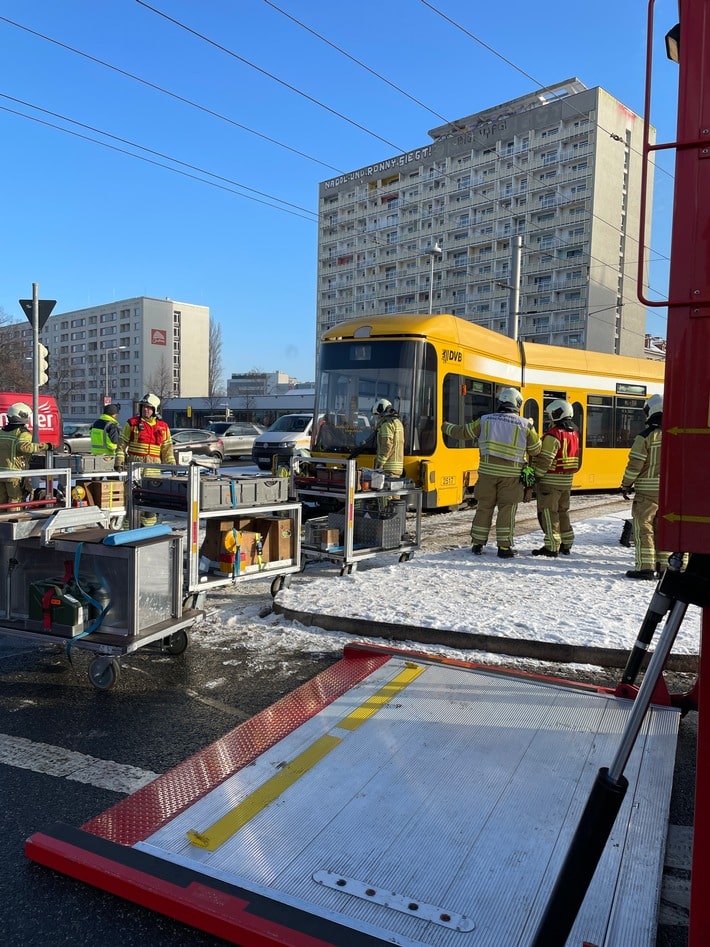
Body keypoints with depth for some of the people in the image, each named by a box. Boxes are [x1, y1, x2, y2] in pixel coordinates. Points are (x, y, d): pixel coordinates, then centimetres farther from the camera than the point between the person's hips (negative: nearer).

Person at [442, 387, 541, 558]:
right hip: (511, 475, -2)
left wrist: (447, 428, 31)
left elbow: (463, 432, 13)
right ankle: (504, 547, 7)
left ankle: (477, 544, 17)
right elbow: (535, 450, 6)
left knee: (484, 507, 11)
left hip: (487, 472, 2)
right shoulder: (525, 425, -1)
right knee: (507, 509, 4)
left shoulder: (485, 420, 3)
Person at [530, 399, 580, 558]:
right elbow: (576, 458, 16)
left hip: (550, 481, -9)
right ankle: (566, 545, 24)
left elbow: (544, 459, -20)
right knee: (563, 511, 17)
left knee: (548, 513, -3)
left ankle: (551, 547, -2)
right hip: (567, 481, 9)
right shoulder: (574, 433, 11)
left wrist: (536, 476, -13)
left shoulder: (553, 434, -18)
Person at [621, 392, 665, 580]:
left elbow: (635, 464, -12)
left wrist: (626, 485, -2)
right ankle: (663, 564, 19)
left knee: (643, 528, -1)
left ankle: (645, 567, -3)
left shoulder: (646, 436, -12)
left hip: (647, 490, -6)